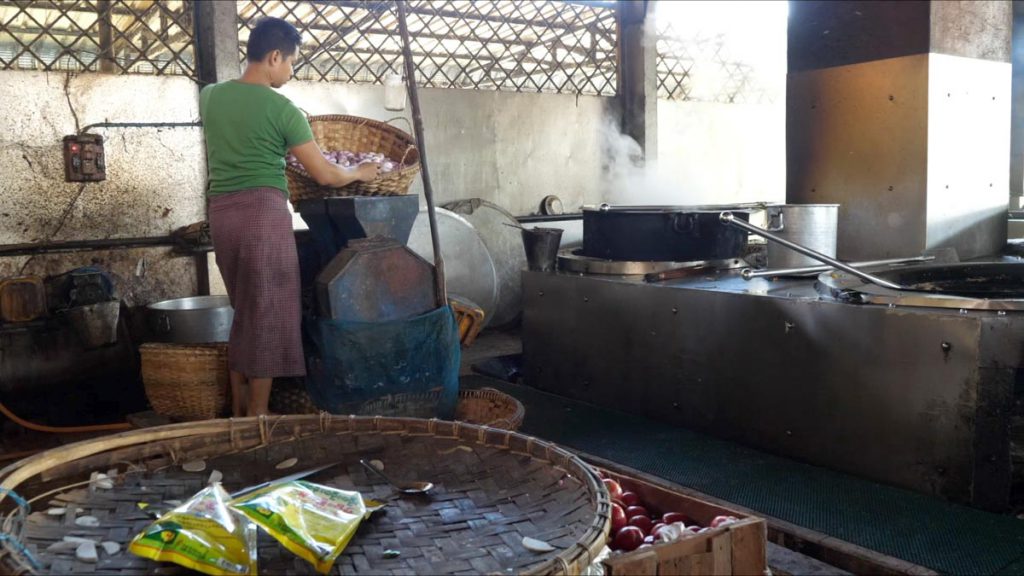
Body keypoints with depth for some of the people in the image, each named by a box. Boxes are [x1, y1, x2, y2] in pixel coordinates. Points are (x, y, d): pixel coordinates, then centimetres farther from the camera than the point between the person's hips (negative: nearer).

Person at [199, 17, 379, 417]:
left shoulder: (210, 96, 10)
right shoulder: (281, 108, -8)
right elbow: (324, 176, -6)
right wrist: (359, 173, 13)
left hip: (221, 211, 7)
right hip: (262, 210, -7)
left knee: (243, 311, 17)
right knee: (266, 315, 2)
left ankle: (239, 410, 23)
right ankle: (257, 417, 7)